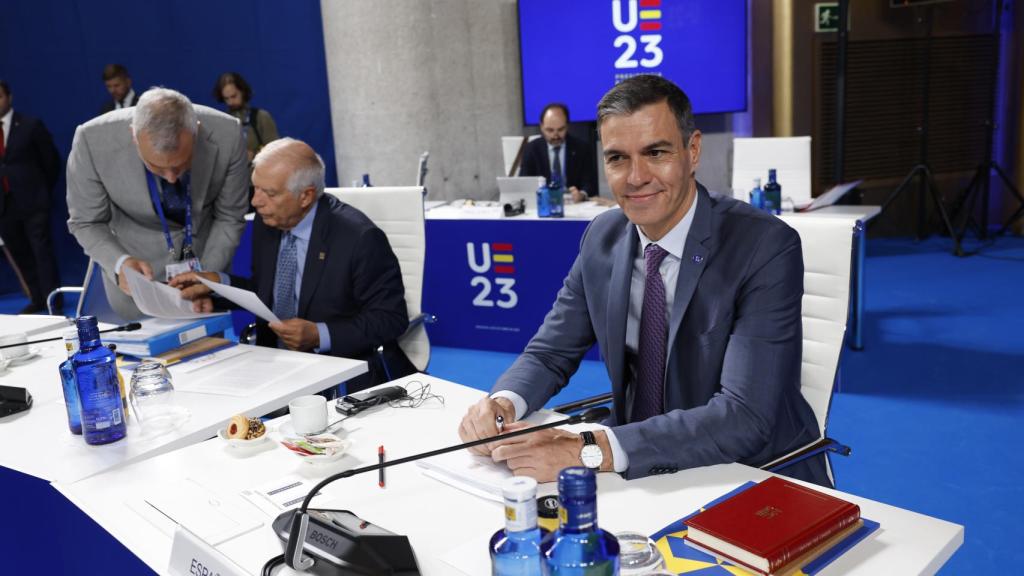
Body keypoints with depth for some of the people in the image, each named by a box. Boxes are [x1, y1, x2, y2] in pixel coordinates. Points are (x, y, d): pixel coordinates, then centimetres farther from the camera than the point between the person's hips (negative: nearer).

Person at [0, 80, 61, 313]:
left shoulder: (30, 125, -1)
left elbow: (51, 160, 4)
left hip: (32, 202, -4)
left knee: (42, 251, -5)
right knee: (21, 256, 8)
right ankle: (37, 299, 16)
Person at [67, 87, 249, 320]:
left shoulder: (226, 135, -29)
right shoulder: (93, 141, -30)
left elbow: (229, 218, -13)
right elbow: (86, 222, -14)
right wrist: (120, 263, -32)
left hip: (205, 254, 1)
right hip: (135, 260, -1)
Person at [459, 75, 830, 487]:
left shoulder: (768, 248, -19)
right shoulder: (603, 238, -1)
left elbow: (745, 418, -27)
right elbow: (549, 355, 6)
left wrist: (589, 452, -36)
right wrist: (502, 403, -17)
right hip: (639, 467, 5)